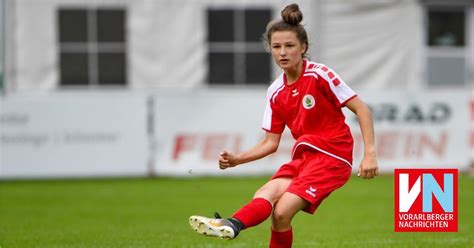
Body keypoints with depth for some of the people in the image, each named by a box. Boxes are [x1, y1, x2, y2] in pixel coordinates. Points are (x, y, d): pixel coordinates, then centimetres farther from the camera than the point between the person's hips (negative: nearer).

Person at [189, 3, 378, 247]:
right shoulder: (276, 92, 7)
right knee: (265, 195, -22)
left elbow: (362, 109, -10)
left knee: (281, 212, -25)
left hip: (331, 156, -7)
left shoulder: (320, 75, -10)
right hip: (302, 158, 7)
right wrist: (236, 159, -4)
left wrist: (370, 154, -18)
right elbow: (270, 142, 11)